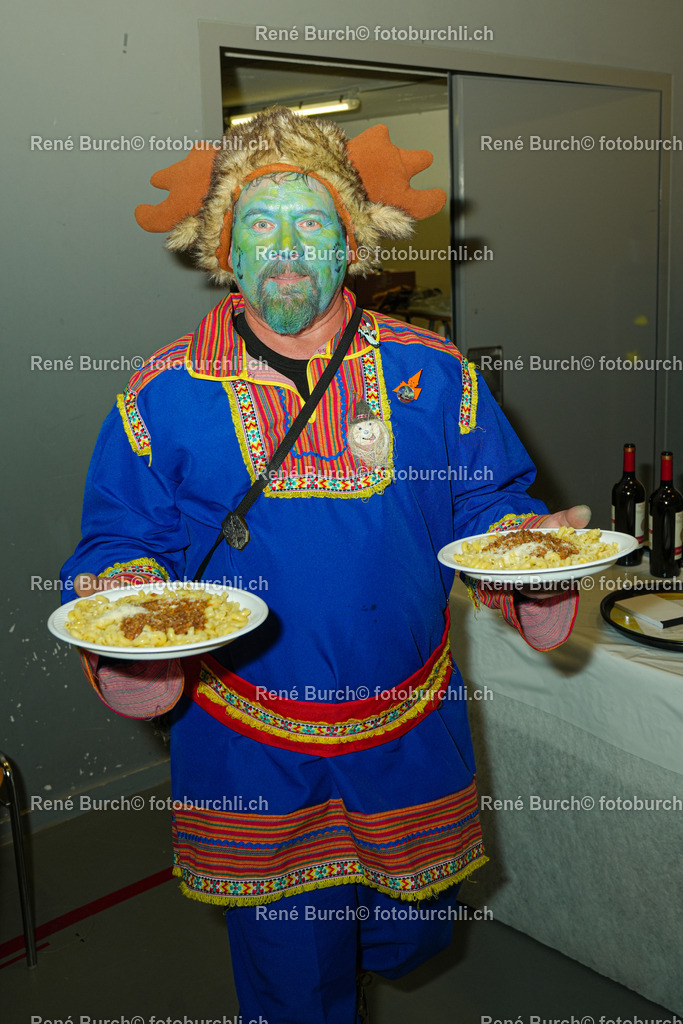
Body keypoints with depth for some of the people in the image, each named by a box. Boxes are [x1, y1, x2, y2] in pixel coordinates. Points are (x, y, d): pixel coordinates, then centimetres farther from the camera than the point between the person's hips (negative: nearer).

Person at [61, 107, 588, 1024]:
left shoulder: (432, 373, -4)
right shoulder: (165, 395, -7)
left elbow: (486, 502, 3)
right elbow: (124, 538, -1)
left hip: (411, 738, 2)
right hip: (250, 754, -1)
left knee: (411, 938, 23)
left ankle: (370, 930, 58)